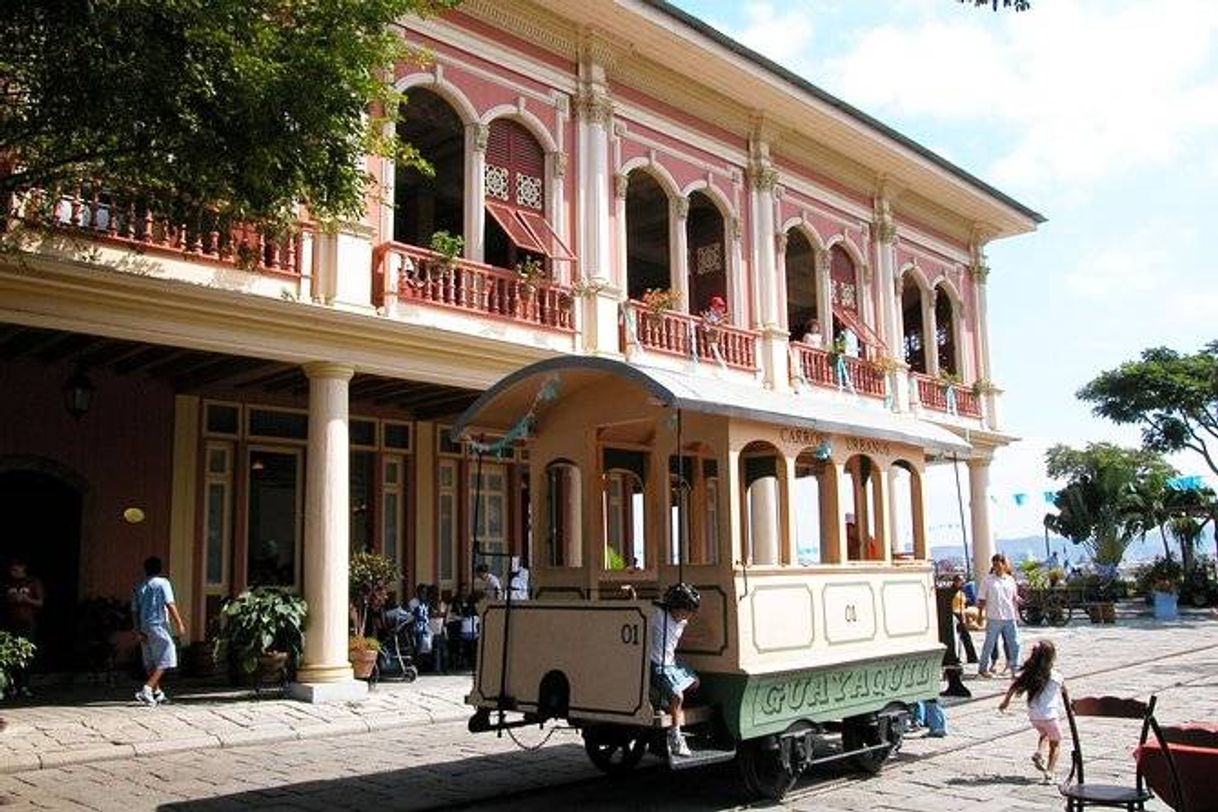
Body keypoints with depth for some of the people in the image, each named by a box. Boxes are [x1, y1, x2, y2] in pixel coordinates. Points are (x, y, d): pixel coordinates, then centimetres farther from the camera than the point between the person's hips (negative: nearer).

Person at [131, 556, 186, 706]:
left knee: (150, 663, 14)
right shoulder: (163, 583, -5)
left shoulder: (139, 586, 11)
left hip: (144, 627, 6)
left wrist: (139, 631, 7)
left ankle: (157, 692, 22)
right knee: (164, 661, -3)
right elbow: (170, 604, -12)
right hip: (158, 626, -6)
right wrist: (179, 624, -8)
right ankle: (147, 689, -16)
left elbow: (135, 610, 7)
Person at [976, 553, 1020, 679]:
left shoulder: (1010, 580, 8)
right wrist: (980, 615, -2)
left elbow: (1014, 598, 18)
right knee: (990, 644, 1)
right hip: (994, 618, -4)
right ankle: (983, 668, 12)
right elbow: (981, 600, 0)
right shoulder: (988, 580, -3)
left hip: (1009, 617, 4)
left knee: (1014, 643, 7)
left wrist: (1015, 613, 15)